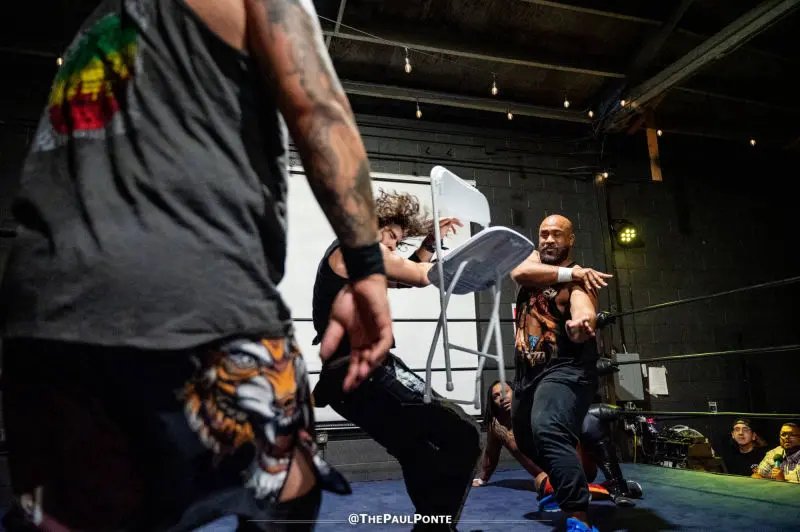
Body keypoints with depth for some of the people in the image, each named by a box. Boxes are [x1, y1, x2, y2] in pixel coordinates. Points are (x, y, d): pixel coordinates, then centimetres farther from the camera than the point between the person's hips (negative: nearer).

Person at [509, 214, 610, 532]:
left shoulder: (579, 280, -7)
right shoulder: (534, 261, 11)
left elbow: (586, 316, -28)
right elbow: (518, 273, -13)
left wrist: (579, 327, -52)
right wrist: (570, 272, -17)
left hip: (565, 371, -7)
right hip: (526, 372, 8)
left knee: (549, 433, -31)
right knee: (528, 441, 21)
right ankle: (565, 487, 47)